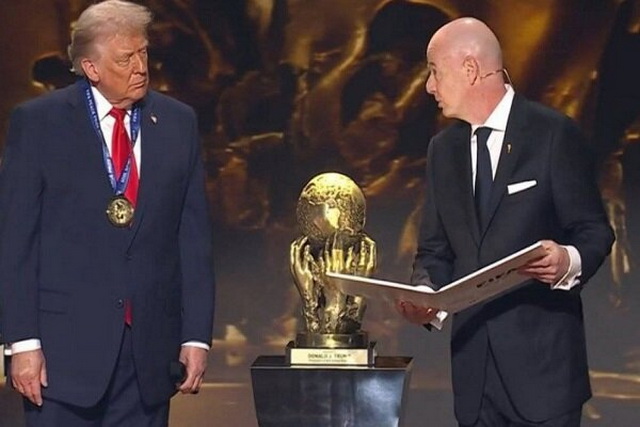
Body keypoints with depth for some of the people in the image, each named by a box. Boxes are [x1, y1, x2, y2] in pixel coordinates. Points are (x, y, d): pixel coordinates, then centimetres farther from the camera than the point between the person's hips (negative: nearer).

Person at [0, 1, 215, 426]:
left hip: (150, 345, 3)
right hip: (65, 342, -3)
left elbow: (194, 236, 7)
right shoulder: (38, 122, -1)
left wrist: (197, 336, 2)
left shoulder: (178, 123, 7)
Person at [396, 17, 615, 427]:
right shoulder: (443, 148, 13)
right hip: (474, 363, 5)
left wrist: (569, 261, -26)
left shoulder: (555, 133, -4)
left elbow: (595, 231, -3)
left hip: (542, 356, -5)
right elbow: (435, 250, 14)